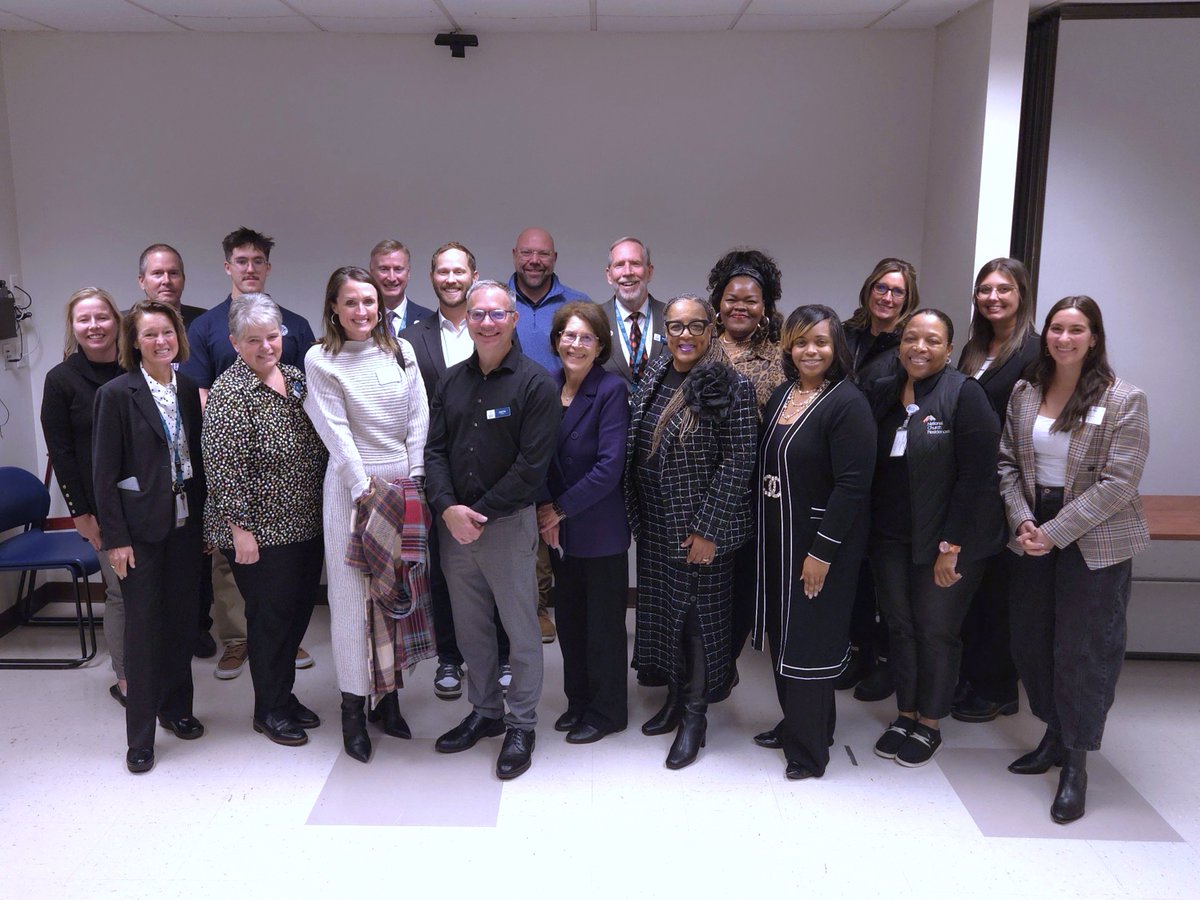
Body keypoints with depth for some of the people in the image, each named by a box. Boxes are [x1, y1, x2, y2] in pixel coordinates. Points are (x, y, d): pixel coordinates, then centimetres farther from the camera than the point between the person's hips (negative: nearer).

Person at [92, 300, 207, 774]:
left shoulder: (188, 389, 6)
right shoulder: (116, 394, -8)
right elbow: (104, 472, -9)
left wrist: (204, 520, 8)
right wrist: (115, 538, -12)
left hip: (186, 521, 5)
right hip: (141, 525, -4)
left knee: (183, 619, 12)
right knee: (143, 625, 2)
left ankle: (175, 708, 30)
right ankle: (140, 735, 13)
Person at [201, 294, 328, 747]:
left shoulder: (296, 378, 8)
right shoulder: (229, 392, -15)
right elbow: (224, 467, -18)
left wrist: (324, 508, 14)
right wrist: (241, 529, -18)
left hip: (305, 523, 7)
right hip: (261, 531, -7)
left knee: (299, 609, 15)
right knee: (271, 615, 4)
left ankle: (284, 694, 33)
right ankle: (269, 710, 22)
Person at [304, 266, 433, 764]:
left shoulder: (401, 351, 8)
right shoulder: (321, 360, -2)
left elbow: (419, 419, 5)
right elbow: (336, 432, -7)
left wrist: (413, 480, -4)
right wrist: (366, 490, -13)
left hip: (406, 481, 3)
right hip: (351, 485, -3)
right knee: (353, 594, 1)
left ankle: (389, 695, 21)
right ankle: (353, 708, 11)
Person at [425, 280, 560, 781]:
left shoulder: (535, 383, -9)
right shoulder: (452, 382, 8)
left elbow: (532, 465, -14)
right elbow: (435, 450, 6)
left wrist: (480, 513, -14)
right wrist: (448, 508, -10)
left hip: (508, 525, -5)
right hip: (453, 525, 5)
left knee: (521, 630, 5)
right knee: (470, 629, 15)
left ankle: (522, 726, 20)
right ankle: (485, 713, 32)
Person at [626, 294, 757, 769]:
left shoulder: (729, 387, -13)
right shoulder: (653, 379, 6)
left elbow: (737, 462, -16)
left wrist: (708, 528, -18)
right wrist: (636, 515, 9)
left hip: (700, 530, -6)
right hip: (655, 525, 6)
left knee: (699, 614, 4)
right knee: (662, 607, 16)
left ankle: (694, 716, 20)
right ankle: (674, 698, 34)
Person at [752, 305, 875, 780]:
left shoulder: (848, 403, -16)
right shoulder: (782, 395, 7)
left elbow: (853, 485, -20)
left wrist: (822, 550, -21)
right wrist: (759, 529, 7)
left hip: (821, 539, -7)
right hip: (777, 535, 7)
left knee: (809, 639, 4)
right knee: (783, 632, 17)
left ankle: (809, 745, 20)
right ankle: (794, 722, 35)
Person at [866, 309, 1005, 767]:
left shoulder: (964, 394, -12)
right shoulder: (882, 393, 5)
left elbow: (976, 476, -15)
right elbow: (870, 467, 9)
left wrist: (951, 546, -17)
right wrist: (867, 532, 3)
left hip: (947, 540, -5)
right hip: (890, 538, 5)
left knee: (936, 631, 7)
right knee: (899, 626, 13)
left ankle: (930, 724, 25)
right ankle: (905, 714, 31)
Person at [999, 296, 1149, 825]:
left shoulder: (1123, 401, -9)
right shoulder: (1024, 393, 5)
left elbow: (1118, 483, -14)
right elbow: (1007, 463, 6)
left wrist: (1056, 533, -17)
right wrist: (1022, 520, -10)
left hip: (1094, 541, -5)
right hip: (1034, 536, 5)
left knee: (1084, 651, 1)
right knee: (1031, 641, 12)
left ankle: (1076, 765, 15)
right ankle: (1054, 736, 32)